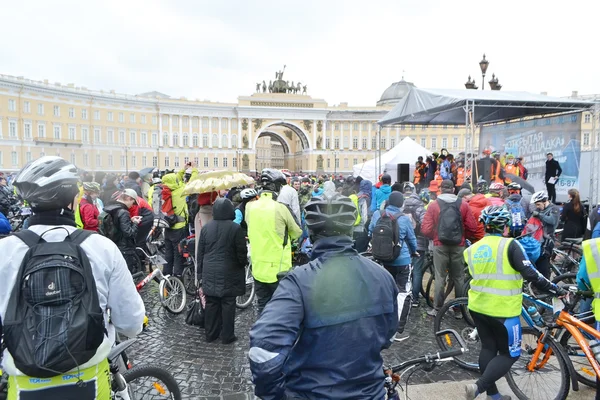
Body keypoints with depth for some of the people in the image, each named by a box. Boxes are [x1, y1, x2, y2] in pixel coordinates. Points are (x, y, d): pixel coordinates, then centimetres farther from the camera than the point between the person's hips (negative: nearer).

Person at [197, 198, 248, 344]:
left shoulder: (206, 228, 3)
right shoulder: (235, 228, -12)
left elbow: (200, 253, 8)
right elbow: (241, 252, -8)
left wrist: (201, 271, 17)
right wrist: (243, 263, 13)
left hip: (210, 273, 5)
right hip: (228, 274, -4)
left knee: (211, 303, 12)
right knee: (228, 304, 4)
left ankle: (210, 334, 21)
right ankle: (227, 336, 10)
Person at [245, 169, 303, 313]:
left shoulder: (250, 207, -4)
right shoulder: (281, 208, -16)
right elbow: (297, 233, -3)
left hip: (258, 268, 4)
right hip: (279, 269, -4)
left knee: (263, 307, 16)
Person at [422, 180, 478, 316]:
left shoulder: (433, 205, -4)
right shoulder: (463, 204, 0)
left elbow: (425, 229, -8)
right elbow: (472, 228, -2)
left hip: (440, 245, -1)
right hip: (458, 245, 1)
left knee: (440, 278, 6)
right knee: (459, 278, 13)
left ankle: (437, 309, 10)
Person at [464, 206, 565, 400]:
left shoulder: (472, 249, 3)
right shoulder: (510, 245, -13)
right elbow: (531, 274, -19)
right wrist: (556, 290, -9)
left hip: (477, 306, 6)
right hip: (502, 310, -5)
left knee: (488, 348, 19)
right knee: (510, 353, 9)